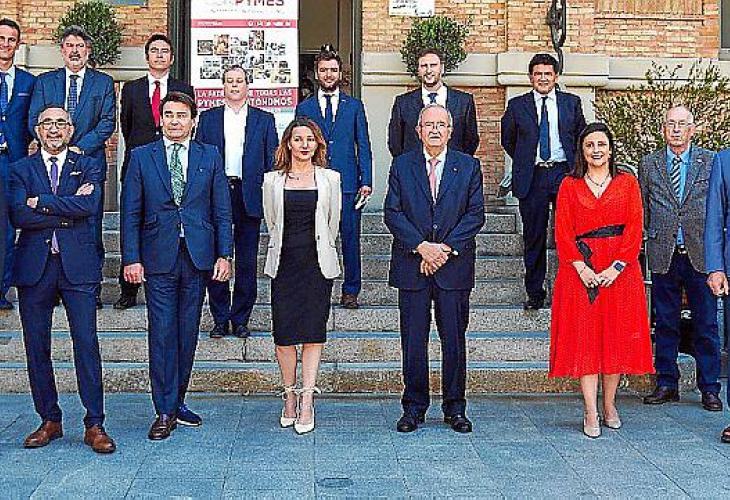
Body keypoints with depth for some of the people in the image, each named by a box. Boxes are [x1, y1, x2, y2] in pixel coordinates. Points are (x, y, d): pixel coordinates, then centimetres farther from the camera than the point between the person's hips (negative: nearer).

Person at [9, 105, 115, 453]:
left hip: (77, 267, -1)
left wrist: (41, 202, -9)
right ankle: (49, 421, 19)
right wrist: (67, 210, -10)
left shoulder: (87, 167, 9)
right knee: (36, 347, 7)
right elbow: (18, 216, -7)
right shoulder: (20, 170, 9)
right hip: (34, 267, 2)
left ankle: (94, 425, 1)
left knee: (87, 344, -5)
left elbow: (89, 206, -11)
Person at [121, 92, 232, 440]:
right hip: (158, 258, -1)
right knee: (162, 333, -3)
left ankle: (176, 401, 21)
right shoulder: (141, 157, 4)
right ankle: (165, 411, 4)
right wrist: (131, 258, -5)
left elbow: (222, 211, 7)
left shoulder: (210, 156, 8)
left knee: (188, 333, 8)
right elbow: (130, 213, 2)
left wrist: (224, 254, 0)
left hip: (198, 256, 2)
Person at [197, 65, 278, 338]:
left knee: (247, 262, 3)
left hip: (249, 196, 0)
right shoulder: (208, 118, 11)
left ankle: (240, 319, 13)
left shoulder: (264, 119, 10)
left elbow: (272, 161, 7)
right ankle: (220, 319, 12)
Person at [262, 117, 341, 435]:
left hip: (318, 263, -1)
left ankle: (306, 402, 2)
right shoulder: (273, 181, 6)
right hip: (284, 262, 1)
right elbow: (271, 223, 15)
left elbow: (333, 222, 12)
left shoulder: (329, 179, 5)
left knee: (313, 332, -2)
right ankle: (290, 397, 13)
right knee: (283, 332, -1)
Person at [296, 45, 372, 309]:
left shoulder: (354, 106, 10)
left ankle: (350, 291, 12)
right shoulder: (304, 107, 10)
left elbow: (364, 146, 7)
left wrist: (366, 181, -4)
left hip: (348, 183, 0)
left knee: (350, 238, 2)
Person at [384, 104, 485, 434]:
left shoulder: (469, 166, 6)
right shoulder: (402, 165, 7)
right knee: (413, 341, 4)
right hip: (411, 266, 0)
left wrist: (446, 248, -11)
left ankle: (455, 408, 16)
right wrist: (421, 246, -12)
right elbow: (392, 212, 0)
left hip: (454, 266, 0)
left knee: (454, 339, 5)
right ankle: (414, 407, 15)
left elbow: (476, 214, 0)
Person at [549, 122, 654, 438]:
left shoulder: (627, 183, 8)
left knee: (617, 337, 3)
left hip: (620, 271, 1)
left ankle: (609, 405, 15)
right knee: (584, 337, -5)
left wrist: (616, 267, -12)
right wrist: (581, 267, -12)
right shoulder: (570, 186, 8)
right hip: (581, 269, 0)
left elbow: (634, 229, 0)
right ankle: (591, 413, -3)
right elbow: (562, 232, 1)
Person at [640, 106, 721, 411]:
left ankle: (709, 389, 12)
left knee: (706, 326, 3)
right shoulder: (649, 164, 8)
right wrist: (653, 235, 5)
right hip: (663, 256, 1)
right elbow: (642, 206, 14)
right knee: (665, 324, 8)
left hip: (701, 255, -1)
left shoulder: (710, 162, 4)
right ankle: (667, 384, 17)